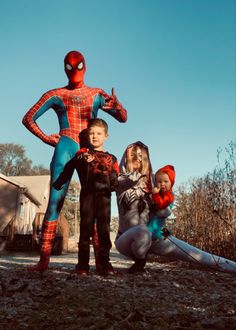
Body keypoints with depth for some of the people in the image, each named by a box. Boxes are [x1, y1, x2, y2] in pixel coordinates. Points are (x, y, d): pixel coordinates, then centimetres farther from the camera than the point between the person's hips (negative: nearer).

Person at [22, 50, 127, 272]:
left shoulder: (97, 94, 16)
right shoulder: (55, 95, 13)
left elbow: (123, 118, 10)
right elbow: (28, 118, 15)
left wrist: (117, 106, -13)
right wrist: (45, 138, 2)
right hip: (65, 149, -1)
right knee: (55, 201, -9)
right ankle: (44, 258, -7)